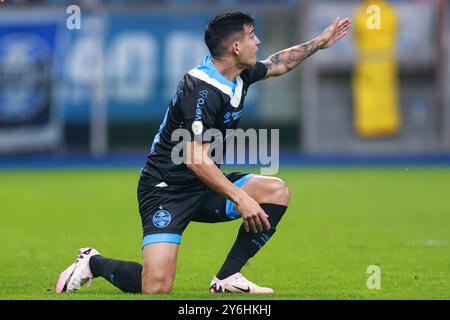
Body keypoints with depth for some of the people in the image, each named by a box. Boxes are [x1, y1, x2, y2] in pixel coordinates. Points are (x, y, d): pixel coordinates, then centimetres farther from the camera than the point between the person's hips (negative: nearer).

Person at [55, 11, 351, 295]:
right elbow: (196, 159, -29)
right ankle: (93, 263, 7)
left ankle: (227, 278, -3)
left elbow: (278, 64, 28)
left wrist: (320, 42, 33)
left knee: (277, 191, -6)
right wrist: (240, 198, -31)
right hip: (166, 188, -9)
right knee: (156, 286, -23)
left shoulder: (239, 76, 4)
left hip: (204, 187, 9)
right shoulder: (202, 90, -24)